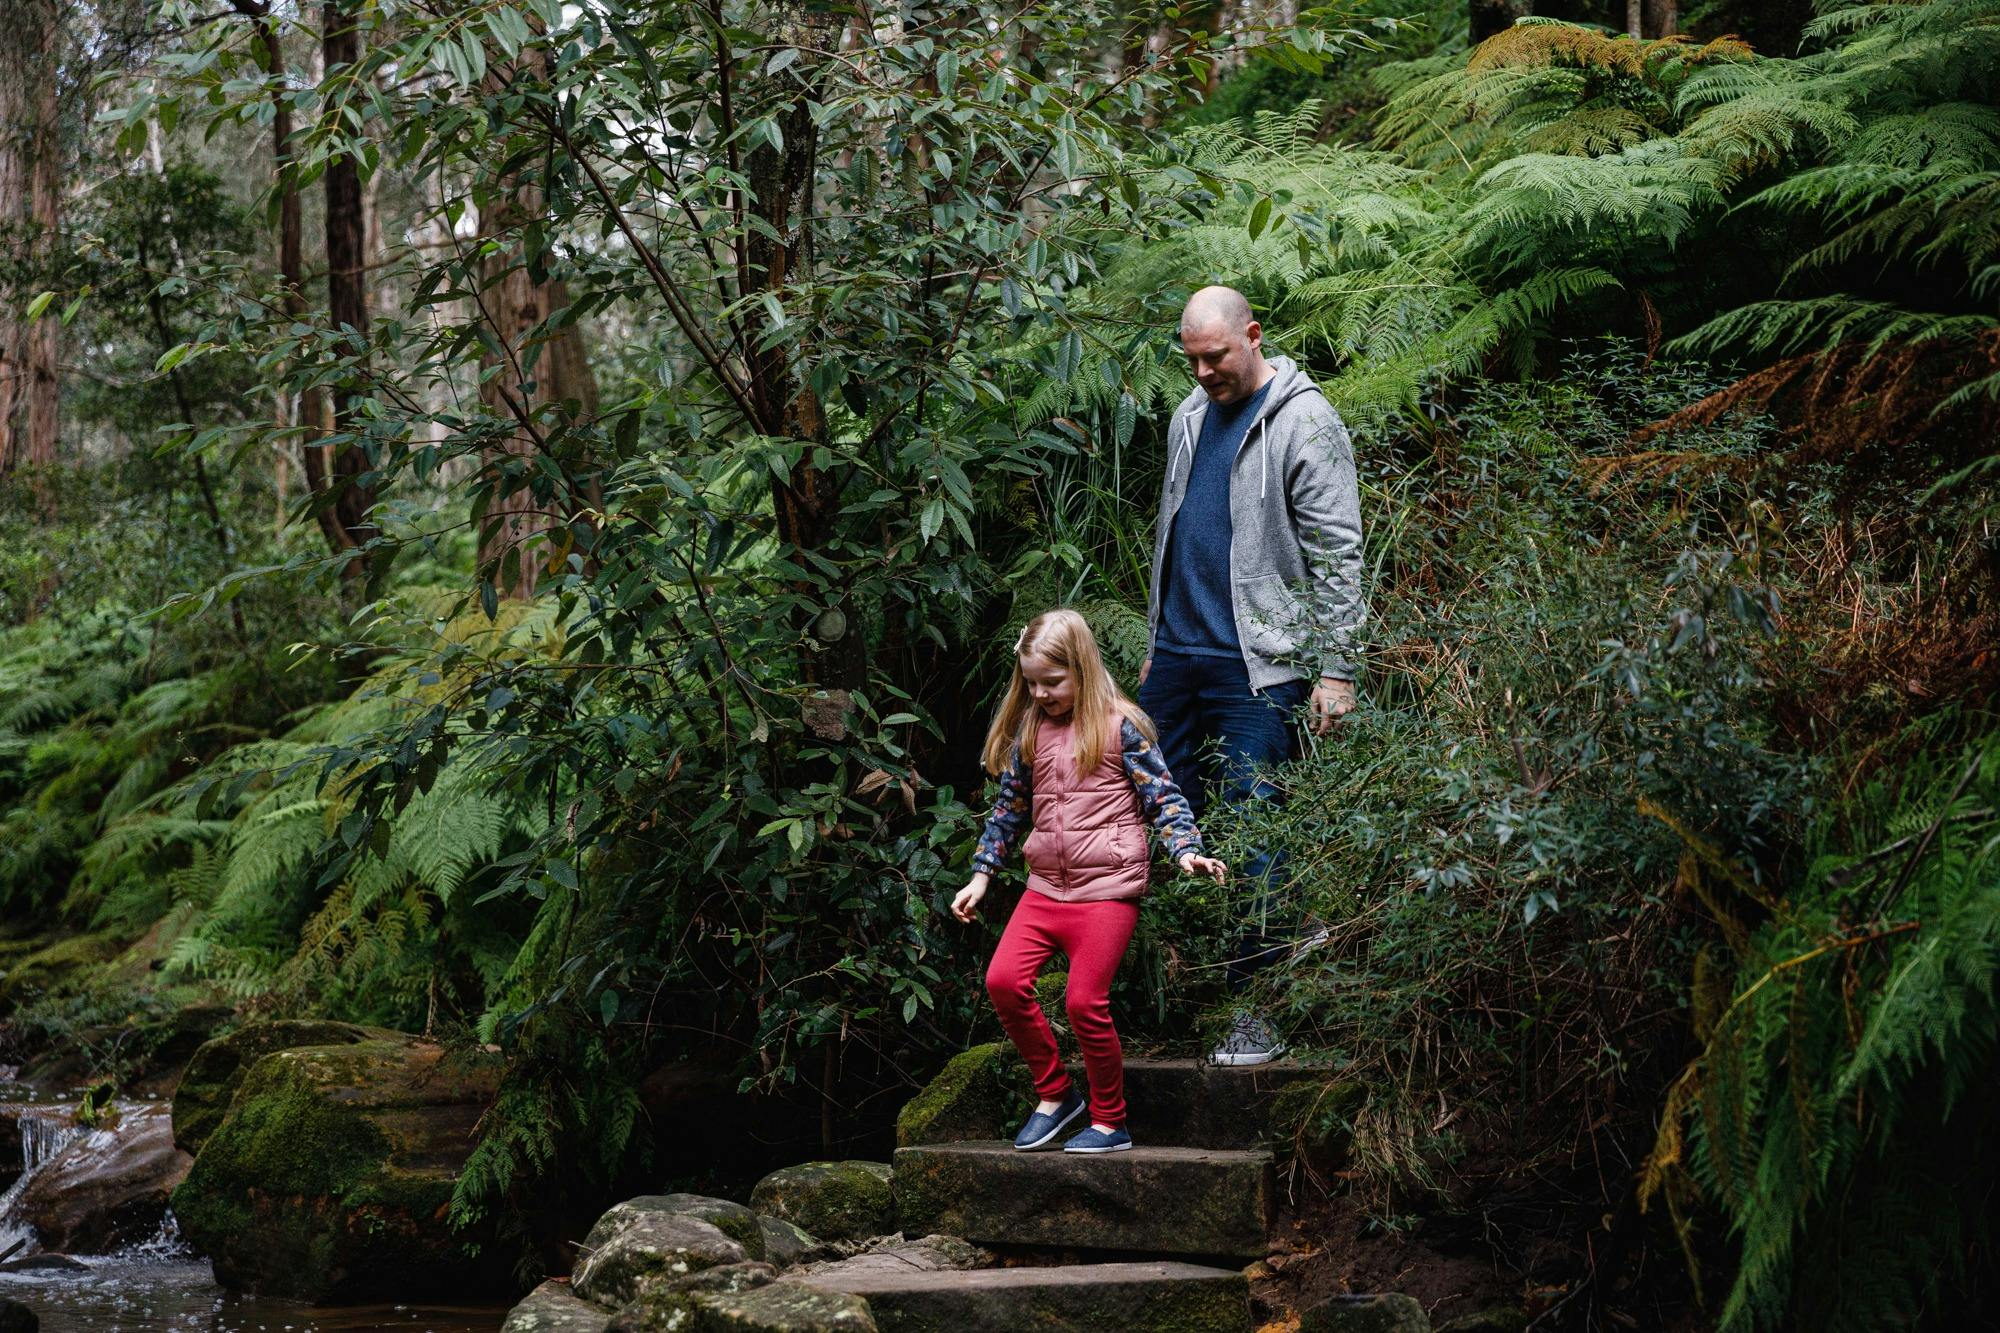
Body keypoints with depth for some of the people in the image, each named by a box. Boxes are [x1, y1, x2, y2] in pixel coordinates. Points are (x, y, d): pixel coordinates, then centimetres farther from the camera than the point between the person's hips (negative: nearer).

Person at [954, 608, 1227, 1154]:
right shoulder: (1030, 732, 10)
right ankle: (1055, 1093, 9)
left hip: (1108, 888, -6)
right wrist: (981, 874, 18)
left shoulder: (1119, 726, -5)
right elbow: (1009, 807, 20)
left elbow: (1163, 796, -5)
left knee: (1084, 1001, -9)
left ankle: (1110, 1123, 8)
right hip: (1045, 885, 6)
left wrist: (1187, 851, -20)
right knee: (1003, 980, -9)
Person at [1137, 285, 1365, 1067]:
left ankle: (1260, 1009, 0)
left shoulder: (1304, 423, -7)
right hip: (1177, 655, 7)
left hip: (1257, 665, -7)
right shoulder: (1189, 417, 15)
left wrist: (1336, 671, -16)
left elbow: (1337, 555, -11)